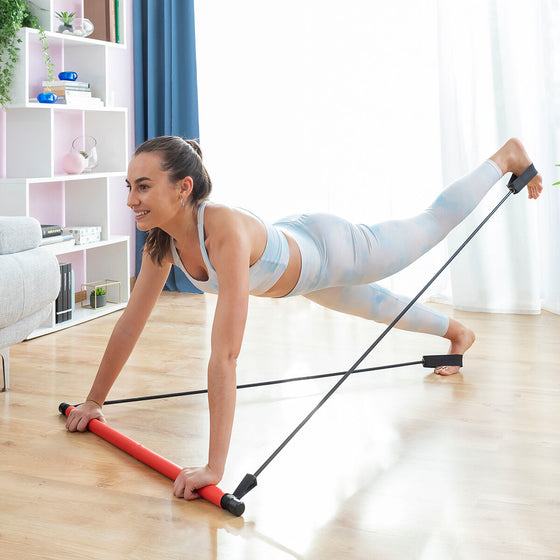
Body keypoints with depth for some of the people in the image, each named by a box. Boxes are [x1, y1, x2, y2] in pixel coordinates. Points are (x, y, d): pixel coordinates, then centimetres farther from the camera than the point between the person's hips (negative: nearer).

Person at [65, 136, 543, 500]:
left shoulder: (227, 231, -48)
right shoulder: (162, 240, -26)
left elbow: (225, 355, -52)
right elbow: (131, 322, -14)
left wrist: (215, 468, -52)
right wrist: (94, 401, -7)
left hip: (332, 249, -6)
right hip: (299, 266, 6)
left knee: (431, 224, 18)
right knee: (378, 307, 31)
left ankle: (507, 156, 46)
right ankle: (454, 331, 63)